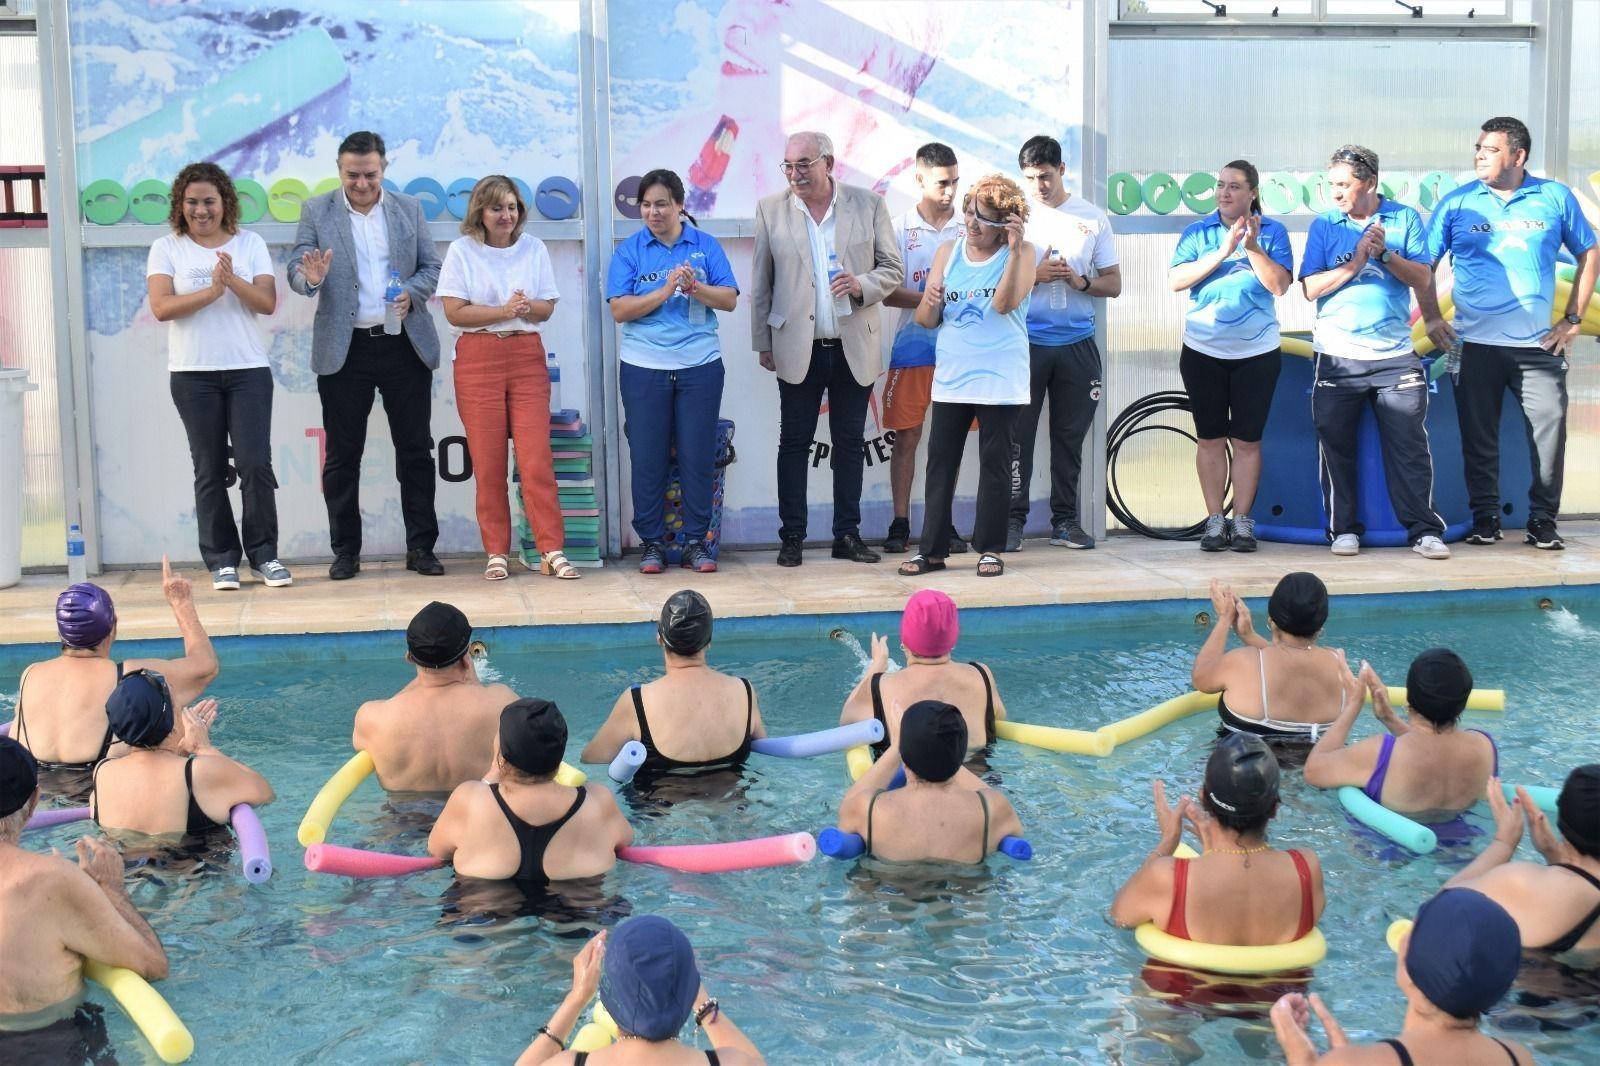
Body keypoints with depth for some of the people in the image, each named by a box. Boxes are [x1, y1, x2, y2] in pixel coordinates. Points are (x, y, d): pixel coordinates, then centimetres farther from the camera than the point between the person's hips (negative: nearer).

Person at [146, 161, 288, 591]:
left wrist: (233, 280, -18)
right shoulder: (167, 249, 5)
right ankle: (222, 560, 10)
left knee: (256, 463, -6)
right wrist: (211, 291, -17)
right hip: (193, 374, 0)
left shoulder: (250, 244, 8)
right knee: (210, 470, 3)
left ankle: (263, 555, 5)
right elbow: (161, 307, -7)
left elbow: (268, 303, -1)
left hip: (249, 368, 0)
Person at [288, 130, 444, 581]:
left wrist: (411, 292, -11)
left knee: (415, 449, 4)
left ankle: (421, 547, 12)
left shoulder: (409, 208, 8)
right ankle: (345, 551, 10)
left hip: (404, 345, 1)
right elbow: (295, 268, 0)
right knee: (342, 455, 3)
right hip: (345, 349, -1)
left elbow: (432, 267, 10)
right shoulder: (316, 211, 4)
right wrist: (311, 278, -24)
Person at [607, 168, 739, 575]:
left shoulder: (705, 246, 6)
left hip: (700, 366, 0)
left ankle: (695, 542, 10)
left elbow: (730, 300, 0)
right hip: (644, 369, 0)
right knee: (647, 457, 1)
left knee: (698, 456, 1)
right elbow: (620, 310, -5)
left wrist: (696, 288, -17)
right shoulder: (629, 251, 4)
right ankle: (652, 543, 10)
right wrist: (665, 290, -15)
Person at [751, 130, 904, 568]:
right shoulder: (771, 209, 3)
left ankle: (847, 535, 15)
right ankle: (792, 537, 9)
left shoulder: (868, 204, 3)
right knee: (794, 443, 2)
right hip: (798, 348, -1)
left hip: (854, 347, 1)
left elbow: (893, 268, 6)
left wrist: (862, 285, -14)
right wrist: (763, 342, 4)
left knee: (850, 443, 7)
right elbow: (760, 283, 6)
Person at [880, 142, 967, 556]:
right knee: (906, 436, 1)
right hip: (912, 348, -1)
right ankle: (900, 524, 7)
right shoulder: (899, 229, 2)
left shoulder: (968, 228, 6)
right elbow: (887, 293, -4)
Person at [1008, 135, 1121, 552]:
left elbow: (1113, 284, 9)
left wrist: (1081, 281, -10)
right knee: (1018, 435, -3)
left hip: (1077, 343, 2)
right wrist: (1035, 276, -13)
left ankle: (1065, 521, 14)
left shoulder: (1093, 218, 8)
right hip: (1026, 342, -2)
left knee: (1070, 436, 6)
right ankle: (1013, 519, 2)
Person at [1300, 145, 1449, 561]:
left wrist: (1386, 254, -14)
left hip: (1395, 355, -1)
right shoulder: (1324, 225, 5)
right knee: (1336, 445, 3)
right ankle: (1344, 528, 14)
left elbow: (1423, 279, -2)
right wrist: (1355, 264, -13)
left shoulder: (1405, 219, 4)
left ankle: (1424, 530, 2)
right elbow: (1311, 288, -3)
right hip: (1337, 356, 1)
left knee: (1410, 445, -2)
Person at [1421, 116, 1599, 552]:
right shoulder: (1457, 203, 3)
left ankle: (1543, 520, 8)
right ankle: (1485, 518, 16)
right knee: (1478, 437, 4)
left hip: (1539, 344, 0)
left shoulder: (1556, 198, 3)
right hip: (1475, 344, 0)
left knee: (1549, 430, -4)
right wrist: (1432, 319, 0)